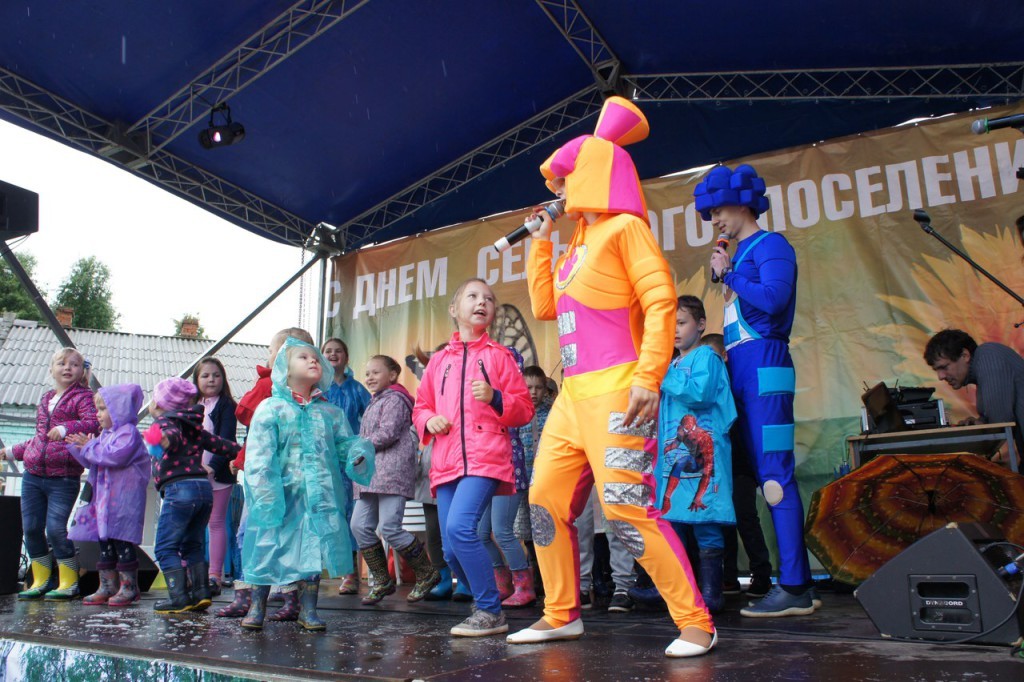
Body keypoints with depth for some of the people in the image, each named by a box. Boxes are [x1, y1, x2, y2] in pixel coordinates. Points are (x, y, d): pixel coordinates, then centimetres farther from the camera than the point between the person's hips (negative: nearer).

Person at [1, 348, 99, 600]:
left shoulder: (82, 397, -2)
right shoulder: (45, 399, 18)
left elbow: (93, 423, -20)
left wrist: (66, 428, -32)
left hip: (64, 477, -7)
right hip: (33, 475, 7)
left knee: (55, 528, -10)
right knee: (31, 528, 7)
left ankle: (69, 583, 6)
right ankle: (41, 581, 22)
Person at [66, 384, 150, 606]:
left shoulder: (128, 432, -11)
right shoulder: (105, 434, 19)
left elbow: (115, 456, -25)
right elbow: (93, 462, 23)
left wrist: (90, 447, -14)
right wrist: (77, 447, 11)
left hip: (123, 501, -10)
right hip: (103, 500, 10)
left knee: (122, 542, -5)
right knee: (105, 542, 12)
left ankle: (129, 587, 2)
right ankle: (107, 587, 19)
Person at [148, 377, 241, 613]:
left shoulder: (164, 421, 2)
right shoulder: (193, 426, 22)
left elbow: (173, 434, -23)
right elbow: (223, 446, 21)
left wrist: (164, 439, -45)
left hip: (179, 488, -8)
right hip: (205, 488, 8)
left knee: (165, 547, 1)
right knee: (192, 545, 19)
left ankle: (179, 598, -4)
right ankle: (201, 592, 14)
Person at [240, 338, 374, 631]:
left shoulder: (330, 412, 13)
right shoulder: (270, 408, 2)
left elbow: (345, 443, 12)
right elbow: (259, 455, -4)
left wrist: (358, 455, -11)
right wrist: (265, 492, -13)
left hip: (319, 496, 3)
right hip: (281, 494, -2)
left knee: (312, 549, 5)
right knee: (268, 546, 3)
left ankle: (308, 609, 16)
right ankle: (257, 607, 18)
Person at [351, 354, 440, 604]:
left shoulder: (394, 399, -4)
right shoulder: (374, 404, 26)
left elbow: (387, 434, -15)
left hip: (392, 472, -9)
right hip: (371, 476, 10)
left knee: (390, 528, -13)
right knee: (360, 526, 1)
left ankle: (427, 574, 4)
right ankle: (382, 581, 12)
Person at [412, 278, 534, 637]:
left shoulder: (498, 355, 8)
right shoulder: (439, 360, 17)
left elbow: (524, 409, 6)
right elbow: (420, 406, 23)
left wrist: (495, 398, -13)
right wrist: (429, 421, 1)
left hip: (486, 457, -5)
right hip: (446, 461, 5)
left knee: (459, 527, -23)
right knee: (452, 552, 3)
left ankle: (491, 613, -10)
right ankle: (485, 602, 24)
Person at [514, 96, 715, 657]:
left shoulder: (624, 227, -4)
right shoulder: (578, 243, 21)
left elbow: (661, 302, -13)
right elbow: (544, 307, 25)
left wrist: (649, 378, -23)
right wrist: (540, 239, 24)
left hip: (615, 390, -9)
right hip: (574, 392, 9)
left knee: (625, 509, -14)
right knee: (545, 500, 9)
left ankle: (696, 623, -1)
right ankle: (561, 616, 21)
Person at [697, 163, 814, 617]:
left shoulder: (771, 245, 0)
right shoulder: (740, 255, 22)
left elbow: (773, 298, -17)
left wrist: (728, 274, -6)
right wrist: (725, 276, 13)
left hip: (764, 363, -9)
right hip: (739, 366, 9)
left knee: (775, 473, -12)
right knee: (765, 476, 7)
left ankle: (793, 588, -9)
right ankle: (798, 580, 12)